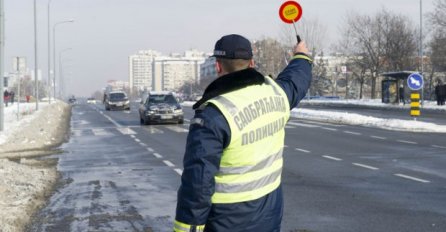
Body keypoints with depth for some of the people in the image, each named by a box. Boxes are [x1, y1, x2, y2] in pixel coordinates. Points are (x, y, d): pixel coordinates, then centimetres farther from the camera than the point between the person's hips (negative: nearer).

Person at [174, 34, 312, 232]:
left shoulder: (214, 115, -22)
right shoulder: (275, 93, -1)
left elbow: (198, 181, -24)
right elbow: (296, 80, 25)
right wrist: (301, 56, 46)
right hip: (269, 212, 7)